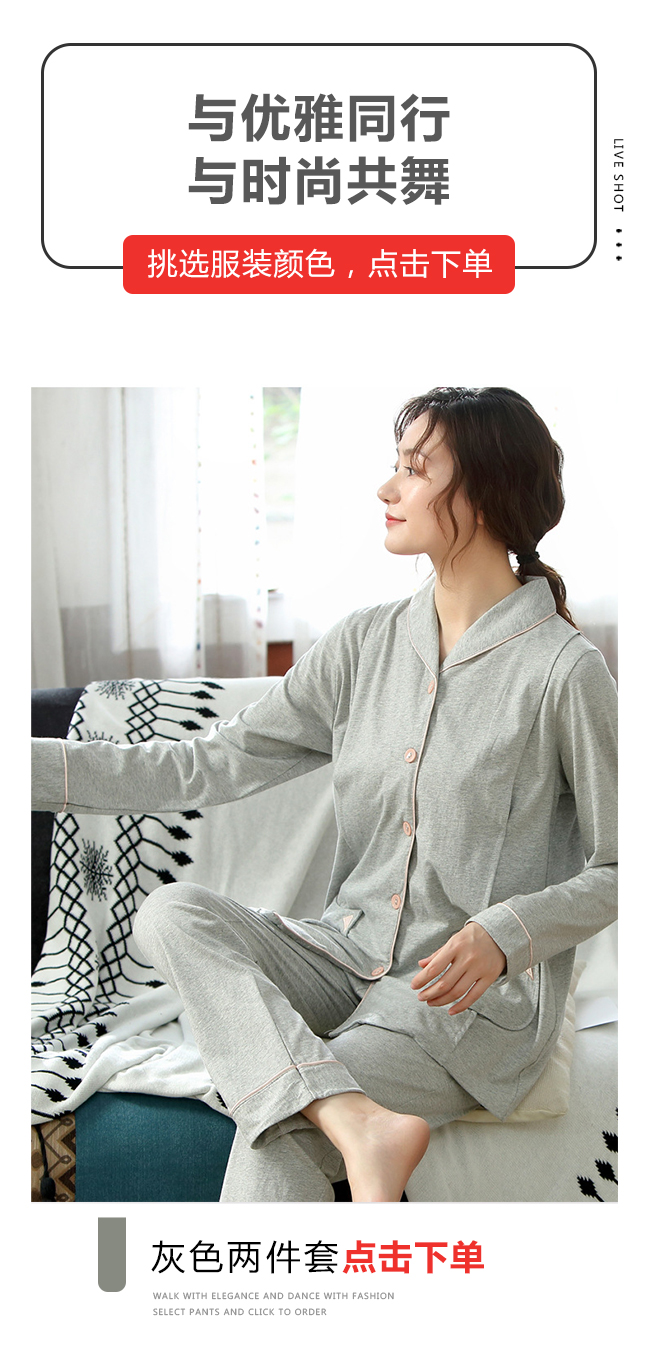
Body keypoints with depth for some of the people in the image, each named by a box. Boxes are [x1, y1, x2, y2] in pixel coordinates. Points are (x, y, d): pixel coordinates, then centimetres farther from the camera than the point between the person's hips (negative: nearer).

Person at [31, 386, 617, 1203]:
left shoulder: (563, 669, -11)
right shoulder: (368, 642, 5)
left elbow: (616, 870, -5)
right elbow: (214, 766, 3)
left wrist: (505, 933, -23)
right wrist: (35, 764, -3)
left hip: (478, 990, -6)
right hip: (349, 953, 6)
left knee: (276, 1124, -27)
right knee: (170, 912, -22)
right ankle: (358, 1122, -32)